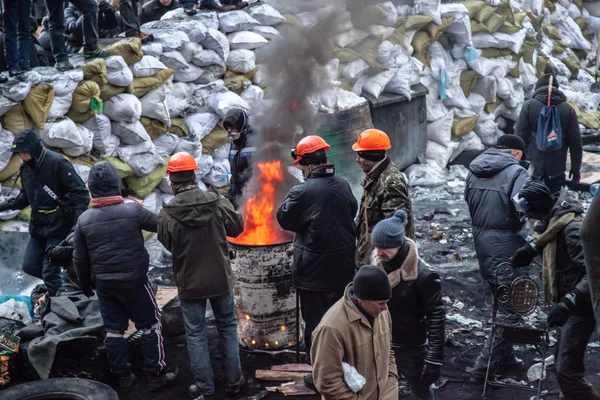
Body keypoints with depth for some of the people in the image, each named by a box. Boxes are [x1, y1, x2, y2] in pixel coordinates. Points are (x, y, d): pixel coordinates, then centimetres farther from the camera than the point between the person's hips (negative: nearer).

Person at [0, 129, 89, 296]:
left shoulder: (57, 163, -19)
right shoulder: (25, 168, 6)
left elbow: (79, 192, -20)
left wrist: (80, 220, -30)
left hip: (59, 227, -8)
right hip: (38, 227, 8)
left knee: (49, 272, -8)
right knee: (29, 266, 14)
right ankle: (62, 282, 34)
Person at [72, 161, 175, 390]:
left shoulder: (84, 220, -1)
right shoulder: (132, 211, -14)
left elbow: (79, 258, 6)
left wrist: (85, 283, 20)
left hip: (104, 283, 4)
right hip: (134, 280, -4)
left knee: (113, 329, 13)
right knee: (149, 325, 8)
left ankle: (123, 376, 20)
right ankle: (156, 375, 12)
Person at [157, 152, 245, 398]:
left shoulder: (167, 214, -18)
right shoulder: (217, 202, -14)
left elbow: (167, 245, -2)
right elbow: (237, 227, 2)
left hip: (189, 282, -2)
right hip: (220, 278, 2)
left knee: (196, 334, 12)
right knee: (227, 327, 18)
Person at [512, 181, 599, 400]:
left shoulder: (572, 228, -26)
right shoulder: (555, 219, 4)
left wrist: (568, 303, -35)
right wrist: (532, 248, 12)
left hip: (580, 306, -10)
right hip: (570, 302, 10)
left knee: (567, 369, -13)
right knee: (563, 364, 17)